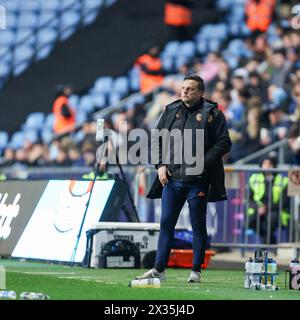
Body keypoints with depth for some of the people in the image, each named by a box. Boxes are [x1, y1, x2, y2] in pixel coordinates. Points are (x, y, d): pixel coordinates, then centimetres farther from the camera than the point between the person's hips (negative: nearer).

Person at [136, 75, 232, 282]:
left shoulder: (212, 114, -1)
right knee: (166, 224, 5)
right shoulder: (171, 111, 13)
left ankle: (196, 271, 9)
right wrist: (161, 165, 5)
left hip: (197, 181, -4)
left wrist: (202, 162, -14)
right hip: (171, 178, 4)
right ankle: (159, 269, 8)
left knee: (198, 225, 2)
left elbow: (224, 143, -5)